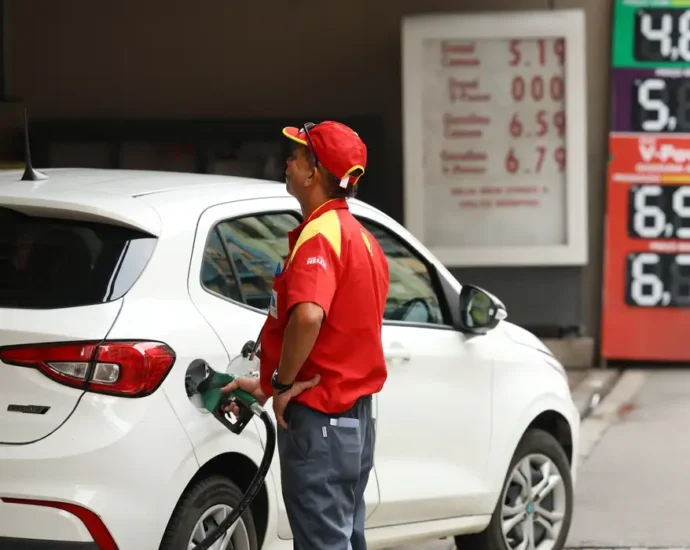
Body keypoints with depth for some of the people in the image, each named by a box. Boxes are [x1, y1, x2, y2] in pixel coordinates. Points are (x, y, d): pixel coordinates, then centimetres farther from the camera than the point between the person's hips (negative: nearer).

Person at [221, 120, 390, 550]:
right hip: (356, 415, 10)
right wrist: (266, 384, 20)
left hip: (319, 417, -10)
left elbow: (308, 317, -35)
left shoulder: (319, 236, -17)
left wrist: (283, 383, -21)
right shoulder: (360, 237, 15)